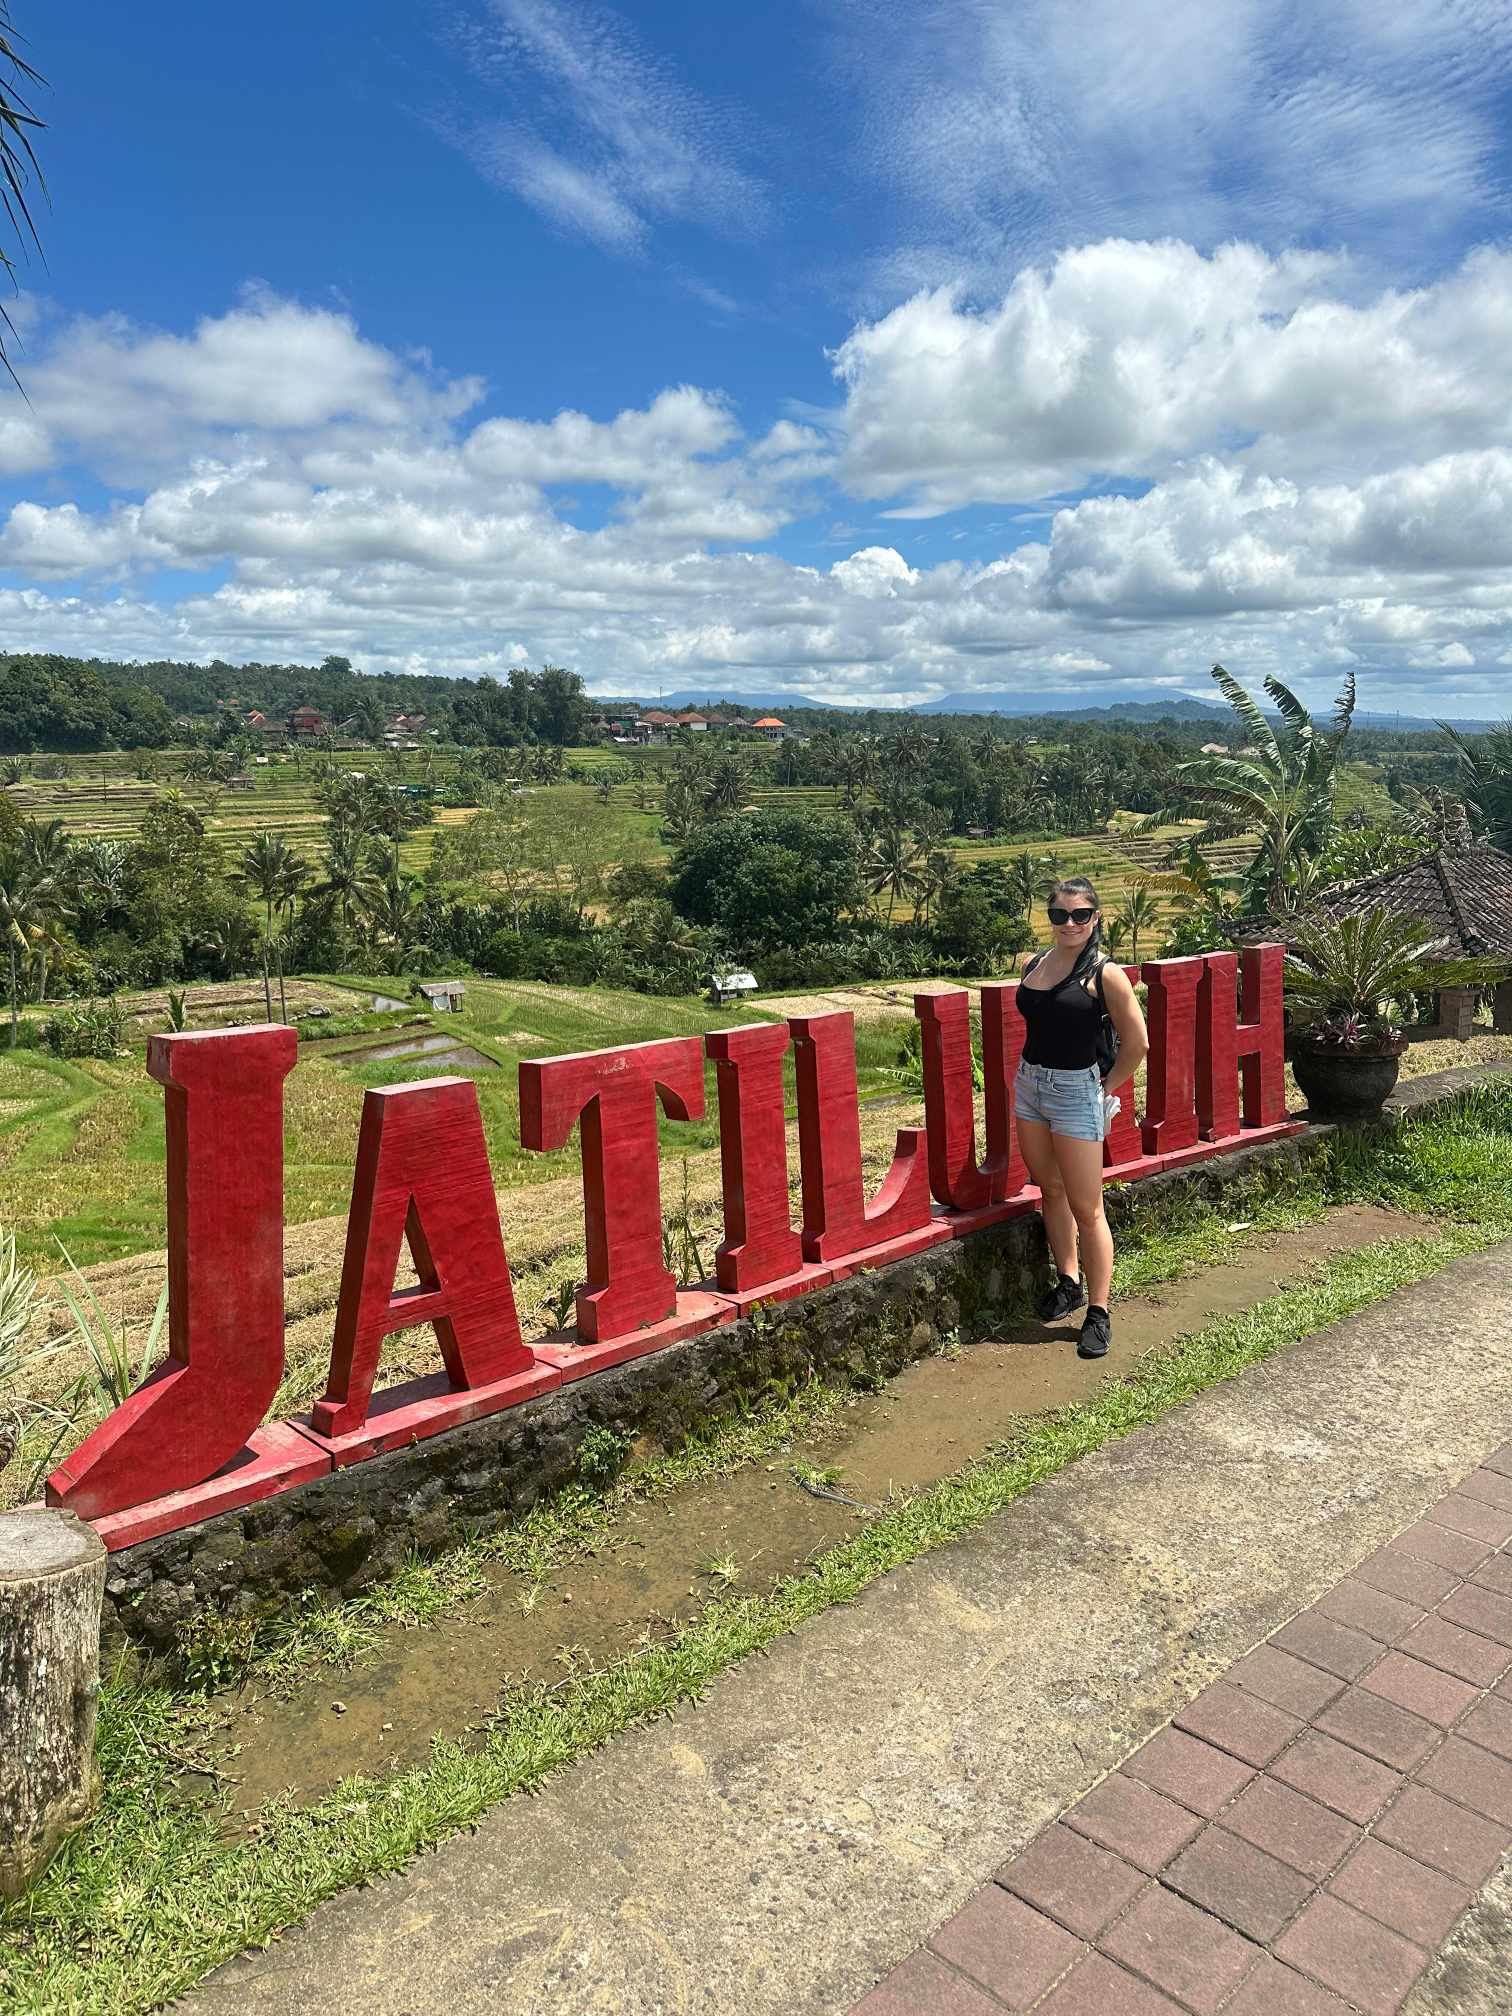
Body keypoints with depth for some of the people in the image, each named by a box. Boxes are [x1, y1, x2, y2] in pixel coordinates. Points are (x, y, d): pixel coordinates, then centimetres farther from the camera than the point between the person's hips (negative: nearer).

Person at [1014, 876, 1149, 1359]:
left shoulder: (1104, 973, -12)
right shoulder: (1034, 965, 5)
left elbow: (1137, 1042, -7)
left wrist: (1106, 1088, -2)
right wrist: (1034, 1071, 12)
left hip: (1076, 1091, -6)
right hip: (1029, 1084, 6)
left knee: (1086, 1209, -1)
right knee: (1051, 1191, 16)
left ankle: (1098, 1313, 8)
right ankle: (1068, 1283, 32)